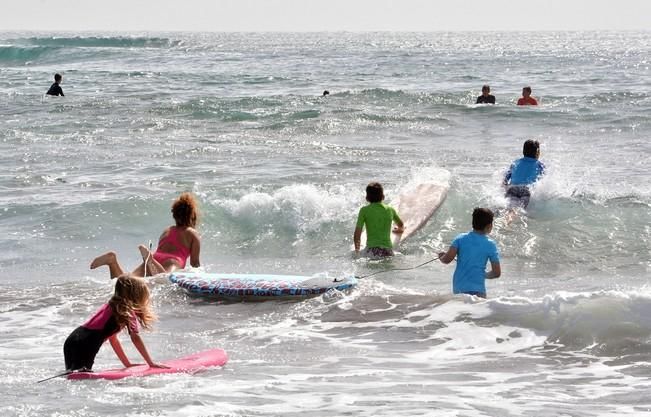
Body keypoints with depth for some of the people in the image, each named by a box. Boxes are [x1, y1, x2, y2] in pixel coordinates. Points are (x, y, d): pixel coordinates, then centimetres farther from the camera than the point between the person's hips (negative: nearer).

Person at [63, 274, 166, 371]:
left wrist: (127, 363, 32)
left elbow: (113, 339, 31)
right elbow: (135, 338, -4)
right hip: (84, 346, -8)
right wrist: (151, 363, 1)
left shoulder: (111, 305, 25)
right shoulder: (128, 309, 1)